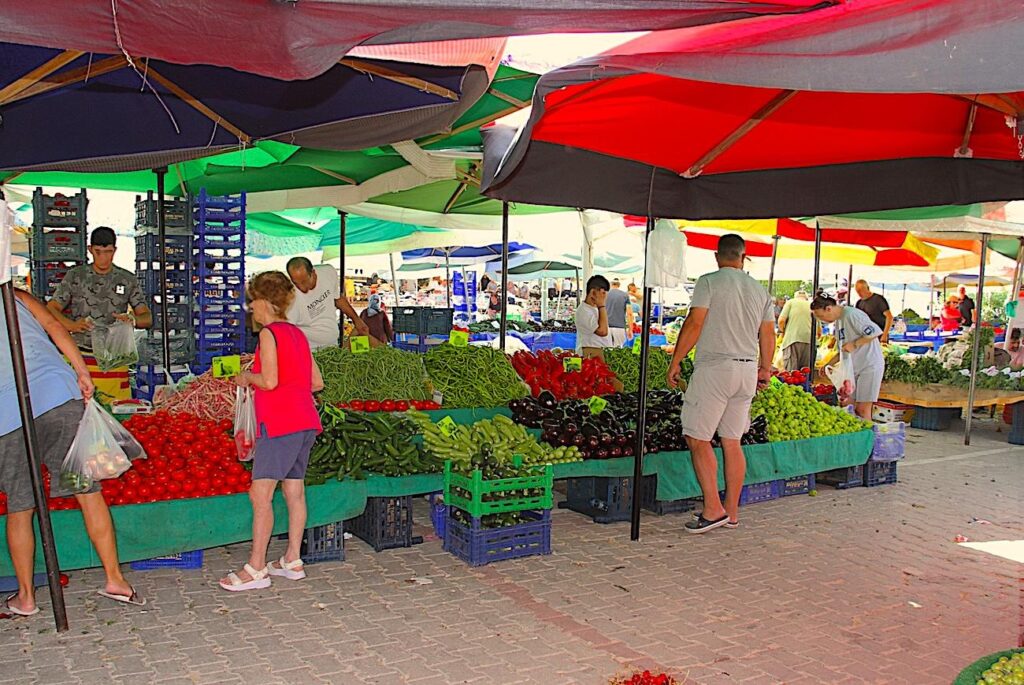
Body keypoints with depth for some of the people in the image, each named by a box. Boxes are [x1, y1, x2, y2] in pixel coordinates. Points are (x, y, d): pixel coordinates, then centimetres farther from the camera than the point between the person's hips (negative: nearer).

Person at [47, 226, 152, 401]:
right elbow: (50, 309, 3)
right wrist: (71, 325, -18)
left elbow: (147, 317, 7)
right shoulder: (75, 276, 8)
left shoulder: (128, 280, 9)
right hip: (80, 358, 0)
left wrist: (132, 319, -18)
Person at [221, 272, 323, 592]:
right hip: (305, 422, 9)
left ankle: (256, 569, -5)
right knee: (294, 491, 12)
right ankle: (292, 561, 18)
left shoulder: (269, 333, -7)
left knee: (260, 494, -6)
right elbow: (316, 382, 16)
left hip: (279, 424, -9)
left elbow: (269, 381, -17)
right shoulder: (297, 333, 17)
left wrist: (247, 378, 1)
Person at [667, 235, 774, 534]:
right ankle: (732, 511, 16)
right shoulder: (760, 290, 13)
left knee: (697, 438, -2)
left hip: (714, 367, -7)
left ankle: (713, 509, -6)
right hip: (747, 369, 7)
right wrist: (765, 369, 29)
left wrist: (675, 361, -4)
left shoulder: (709, 282, -4)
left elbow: (694, 324, -11)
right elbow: (768, 335, 16)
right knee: (732, 441, 11)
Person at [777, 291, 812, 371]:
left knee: (790, 371, -8)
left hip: (792, 339, -4)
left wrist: (783, 331, 15)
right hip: (809, 340, 4)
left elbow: (781, 320, -3)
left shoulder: (791, 302, 9)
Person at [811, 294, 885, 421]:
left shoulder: (852, 315, -16)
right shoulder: (838, 321, 13)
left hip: (870, 365, -9)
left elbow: (875, 332, -23)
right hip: (854, 368, 9)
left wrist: (854, 344, -20)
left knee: (862, 410, -7)